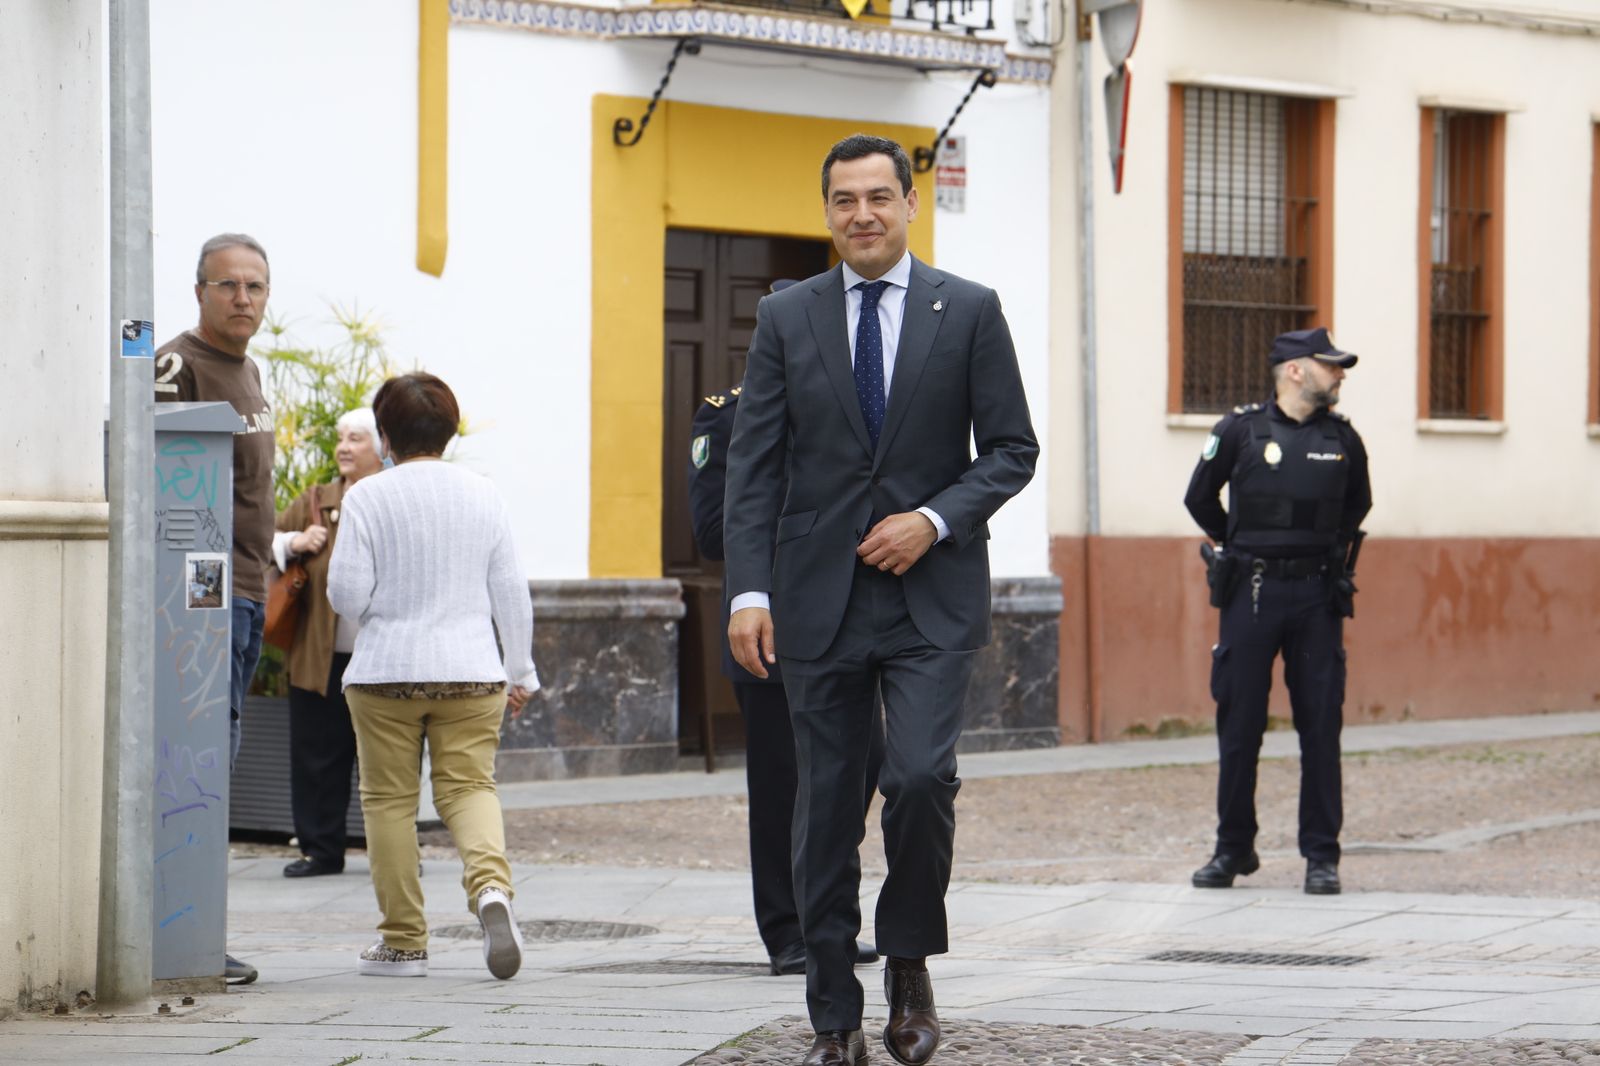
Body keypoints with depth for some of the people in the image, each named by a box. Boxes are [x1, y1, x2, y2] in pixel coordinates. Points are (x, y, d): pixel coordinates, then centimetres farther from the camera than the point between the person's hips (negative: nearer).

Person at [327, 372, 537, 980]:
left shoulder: (368, 498, -6)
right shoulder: (484, 498, 4)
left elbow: (346, 593, -9)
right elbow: (511, 593, 8)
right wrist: (520, 672, 18)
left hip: (385, 673, -2)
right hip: (470, 673, 2)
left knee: (389, 799, 6)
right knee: (468, 786, 5)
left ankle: (403, 942, 8)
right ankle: (491, 883, -25)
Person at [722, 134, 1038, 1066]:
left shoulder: (970, 312, 3)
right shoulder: (787, 318, 6)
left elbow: (1012, 449, 4)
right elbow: (754, 466, 4)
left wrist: (934, 520, -12)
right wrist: (749, 590, -6)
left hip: (931, 595, -2)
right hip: (820, 597, 2)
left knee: (922, 776, -18)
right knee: (827, 805, 3)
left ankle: (910, 963, 5)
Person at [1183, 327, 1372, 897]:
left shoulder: (1343, 438, 5)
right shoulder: (1240, 431, -3)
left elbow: (1357, 504, 25)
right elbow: (1200, 498, 11)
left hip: (1317, 595, 2)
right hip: (1253, 594, -2)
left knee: (1321, 727, 0)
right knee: (1239, 725, 2)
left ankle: (1322, 856, 4)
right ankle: (1233, 849, 14)